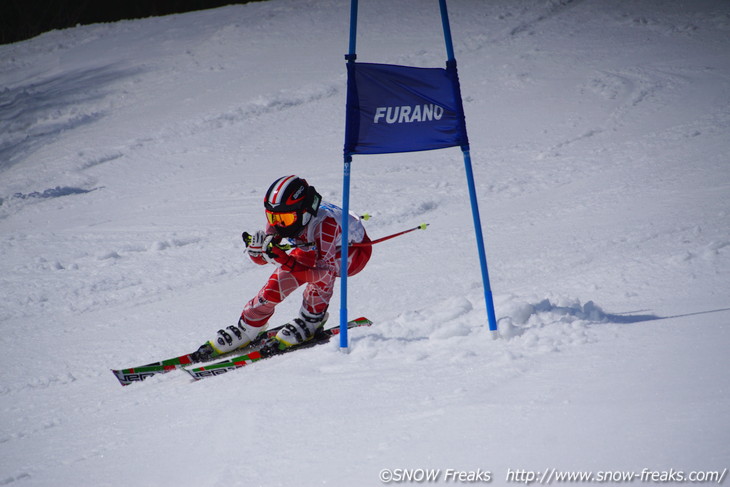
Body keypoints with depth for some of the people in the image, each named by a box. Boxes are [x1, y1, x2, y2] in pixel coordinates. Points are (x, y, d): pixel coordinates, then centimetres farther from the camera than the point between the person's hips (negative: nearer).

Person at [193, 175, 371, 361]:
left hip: (355, 250, -6)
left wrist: (286, 262, -55)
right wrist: (257, 249, -39)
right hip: (313, 247, 6)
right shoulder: (280, 218, -23)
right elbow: (261, 259, -15)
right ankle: (245, 330, 4)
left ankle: (311, 320, -15)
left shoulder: (325, 224, -41)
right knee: (280, 280, -13)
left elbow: (326, 273, -45)